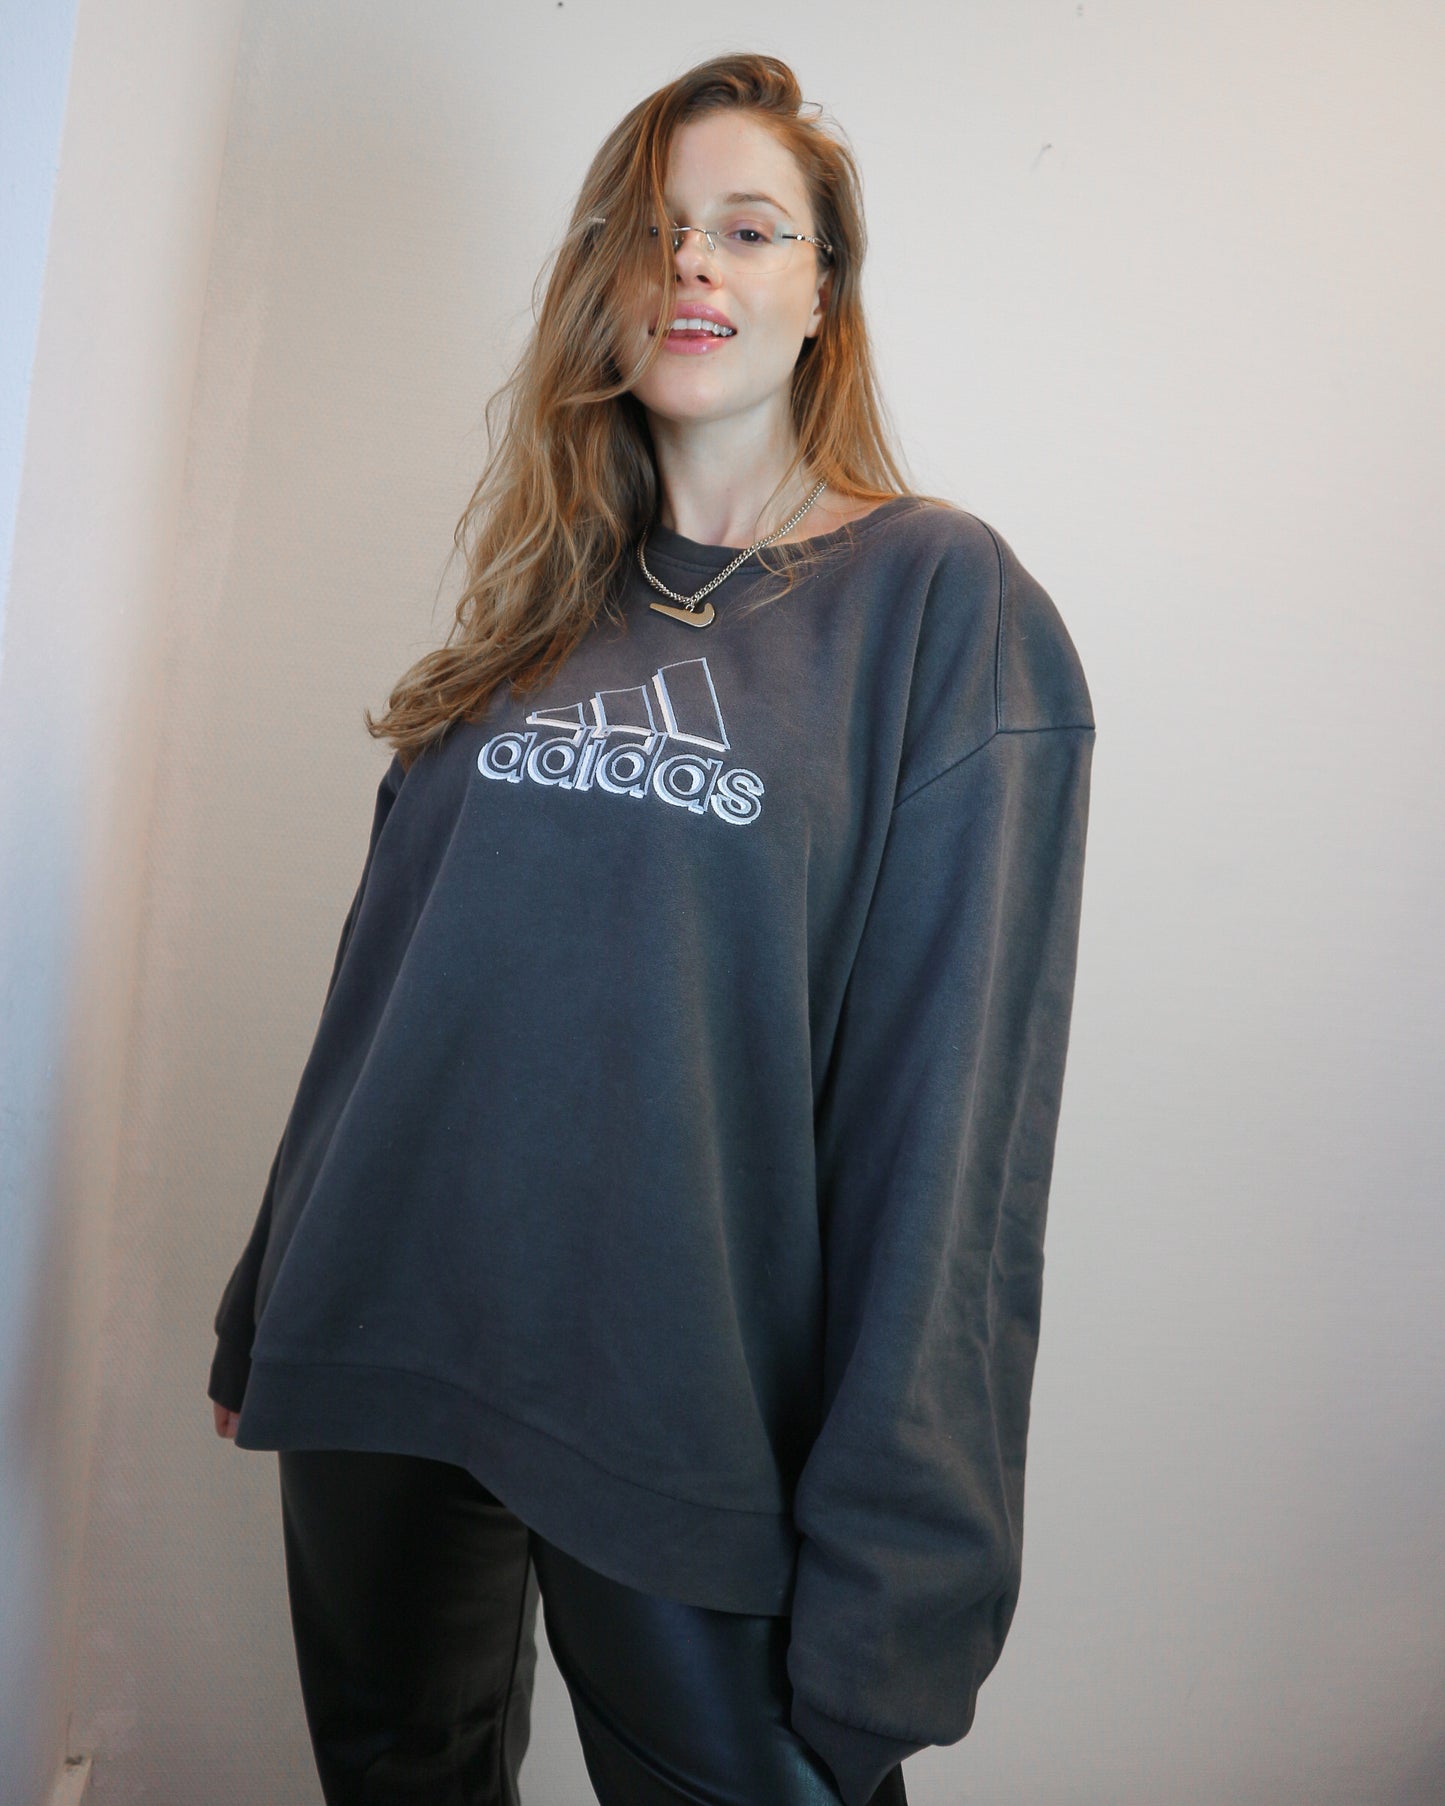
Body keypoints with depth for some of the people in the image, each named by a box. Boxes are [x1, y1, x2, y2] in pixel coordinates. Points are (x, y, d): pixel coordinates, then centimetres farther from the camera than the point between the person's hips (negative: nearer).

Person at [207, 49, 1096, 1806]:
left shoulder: (939, 598, -7)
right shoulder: (539, 604, 8)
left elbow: (952, 1098, -13)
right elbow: (390, 973, 11)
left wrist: (894, 1565, -16)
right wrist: (267, 1310, 13)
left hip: (682, 1422, -5)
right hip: (379, 1352, 6)